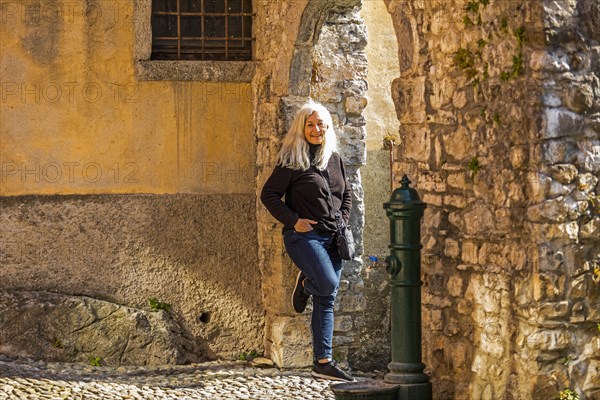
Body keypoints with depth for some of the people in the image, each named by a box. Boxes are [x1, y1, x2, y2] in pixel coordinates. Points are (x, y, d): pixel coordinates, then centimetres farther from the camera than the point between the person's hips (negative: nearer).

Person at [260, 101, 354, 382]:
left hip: (331, 238, 6)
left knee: (326, 301, 4)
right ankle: (304, 283, 11)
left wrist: (343, 220, 9)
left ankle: (323, 362, 9)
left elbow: (346, 194, 25)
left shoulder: (335, 159, 13)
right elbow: (269, 194, -6)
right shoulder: (292, 161, -6)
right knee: (328, 283, -26)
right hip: (304, 236, -6)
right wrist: (293, 220, -14)